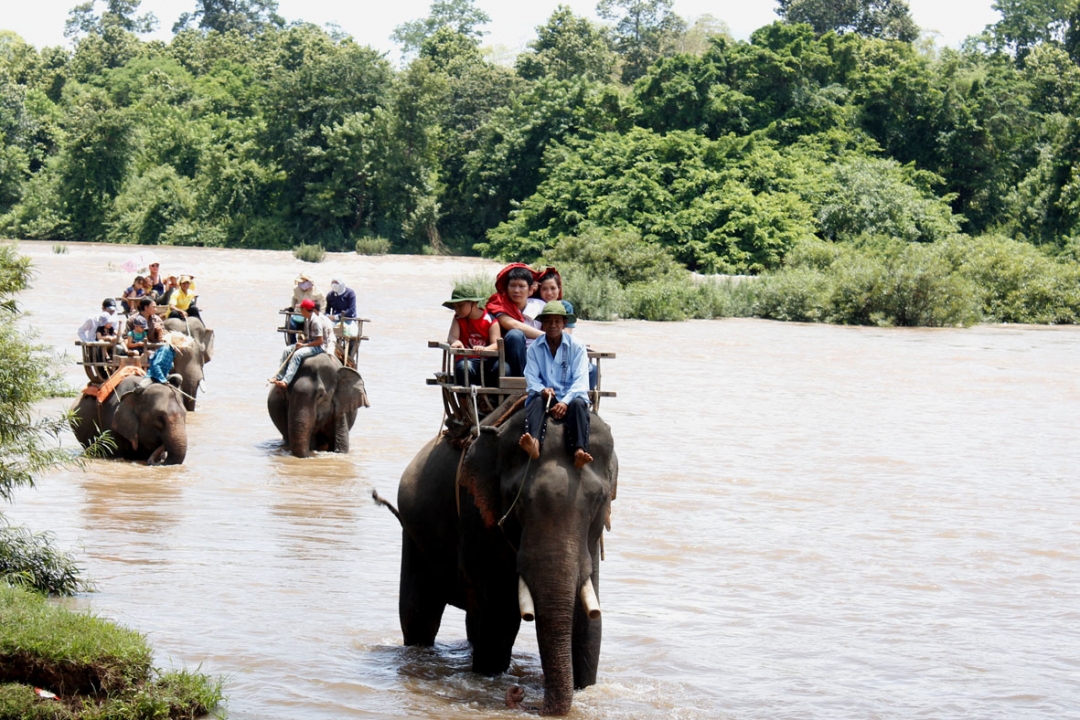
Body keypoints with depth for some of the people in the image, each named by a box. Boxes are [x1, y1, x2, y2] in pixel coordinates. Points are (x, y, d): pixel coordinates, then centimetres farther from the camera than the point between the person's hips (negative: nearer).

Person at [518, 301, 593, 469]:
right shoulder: (535, 348, 7)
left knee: (578, 404, -33)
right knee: (536, 400, -32)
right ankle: (534, 443, -59)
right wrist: (542, 390, -26)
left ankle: (579, 451, -53)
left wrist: (565, 401, -23)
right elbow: (531, 378, -2)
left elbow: (581, 380, -7)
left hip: (570, 397, -1)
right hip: (545, 395, 1)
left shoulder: (577, 347, 3)